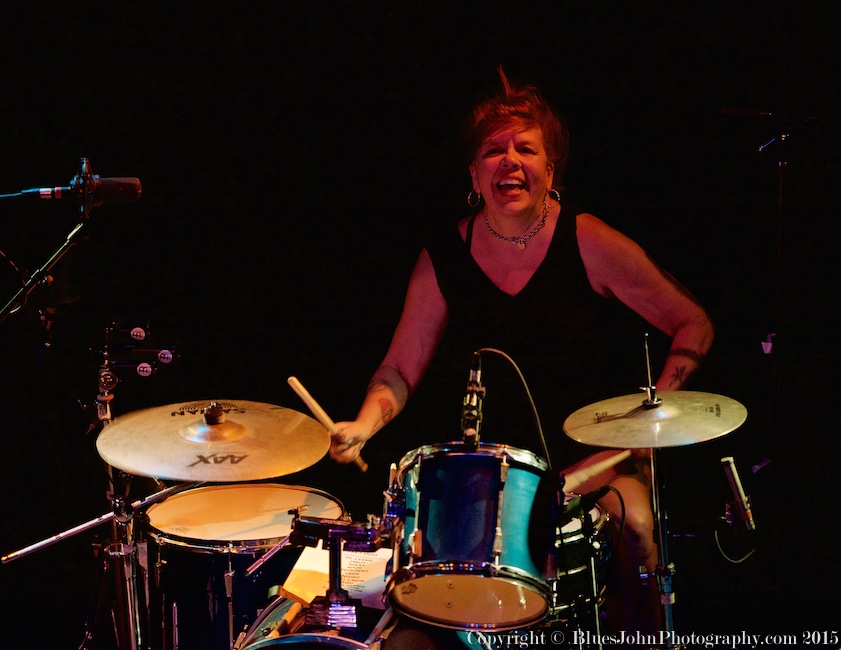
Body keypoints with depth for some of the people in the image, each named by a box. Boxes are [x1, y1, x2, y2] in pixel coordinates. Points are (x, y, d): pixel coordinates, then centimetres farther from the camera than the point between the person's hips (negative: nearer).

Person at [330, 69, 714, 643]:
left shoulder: (589, 243, -10)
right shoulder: (443, 260, -3)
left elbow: (693, 325, -2)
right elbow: (401, 370, 4)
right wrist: (365, 424, -15)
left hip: (589, 453, -2)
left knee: (634, 527, -29)